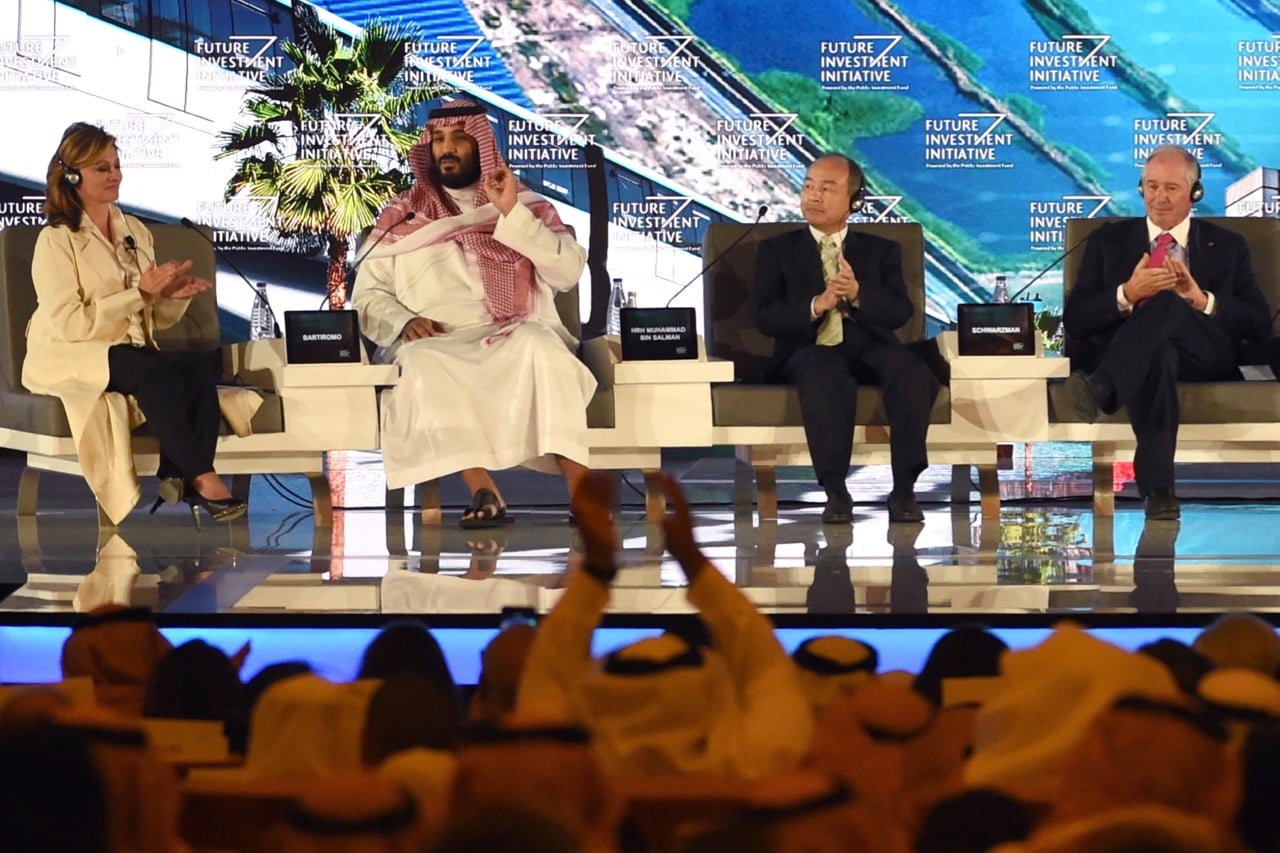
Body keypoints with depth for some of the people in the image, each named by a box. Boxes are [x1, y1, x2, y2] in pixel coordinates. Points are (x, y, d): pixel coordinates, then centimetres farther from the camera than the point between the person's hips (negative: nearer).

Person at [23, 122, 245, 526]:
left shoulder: (135, 233, 15)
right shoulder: (56, 240, -6)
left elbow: (154, 320, 18)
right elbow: (69, 324, -17)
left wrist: (174, 295, -5)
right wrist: (140, 292, -19)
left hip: (133, 352, 6)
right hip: (68, 360, -6)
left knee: (199, 364, -26)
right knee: (155, 370, -36)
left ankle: (181, 478, -33)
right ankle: (203, 478, -34)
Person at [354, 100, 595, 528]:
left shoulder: (526, 207, 18)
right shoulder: (402, 218, 21)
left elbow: (568, 273, 2)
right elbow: (368, 295, 16)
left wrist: (512, 214, -6)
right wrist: (403, 322, -6)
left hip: (515, 338, 0)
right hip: (436, 345, 0)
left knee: (539, 343, -37)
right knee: (424, 364, -37)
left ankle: (582, 495, -44)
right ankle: (482, 491, -45)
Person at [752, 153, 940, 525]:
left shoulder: (882, 250, 20)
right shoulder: (777, 250, 16)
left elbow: (900, 312, 4)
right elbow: (765, 317, 2)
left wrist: (858, 293, -17)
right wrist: (816, 305, -16)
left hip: (869, 345, 2)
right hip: (810, 348, -2)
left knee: (915, 374, -32)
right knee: (825, 377, -39)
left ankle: (904, 489, -26)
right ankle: (835, 491, -33)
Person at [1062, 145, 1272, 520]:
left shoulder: (1228, 247, 20)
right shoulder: (1108, 241, 20)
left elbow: (1260, 324, 10)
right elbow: (1074, 320, 9)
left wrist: (1202, 300, -7)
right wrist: (1127, 294, -9)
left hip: (1204, 355, 0)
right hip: (1129, 354, 0)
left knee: (1167, 303, -34)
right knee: (1159, 355, -41)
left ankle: (1100, 388, -49)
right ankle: (1158, 489, -52)